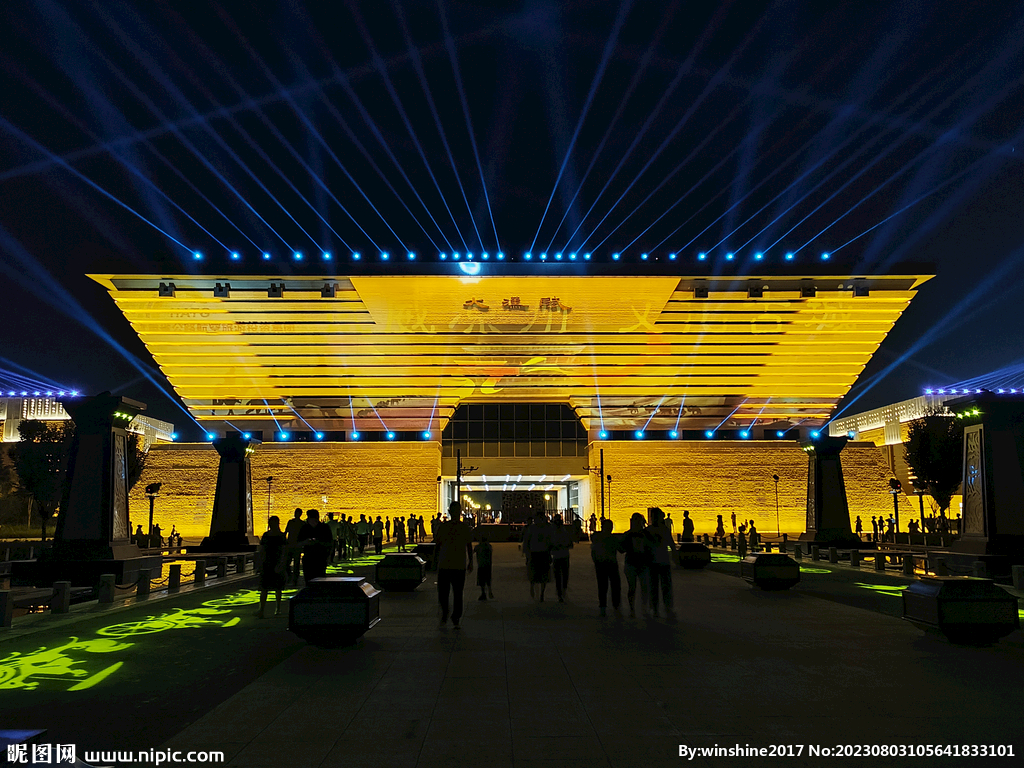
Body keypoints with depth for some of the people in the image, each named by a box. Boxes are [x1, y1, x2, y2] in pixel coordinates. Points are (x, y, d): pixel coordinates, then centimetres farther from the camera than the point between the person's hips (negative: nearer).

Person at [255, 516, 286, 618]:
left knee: (277, 588, 8)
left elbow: (283, 552, -8)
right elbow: (261, 551, 11)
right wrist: (261, 564, 6)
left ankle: (278, 609, 22)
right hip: (266, 564, 2)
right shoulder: (265, 535, 6)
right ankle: (261, 610, -11)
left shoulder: (281, 536, -2)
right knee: (264, 587, -6)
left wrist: (280, 564, -18)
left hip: (277, 564, -2)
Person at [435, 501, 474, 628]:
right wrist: (436, 561, 8)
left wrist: (470, 563, 8)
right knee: (442, 594, 1)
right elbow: (438, 545, 10)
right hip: (444, 565, 0)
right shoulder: (442, 527, 4)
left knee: (458, 594, 0)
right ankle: (444, 614, 25)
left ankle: (456, 619, 12)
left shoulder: (466, 528, 3)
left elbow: (469, 546, 11)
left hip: (460, 566, 0)